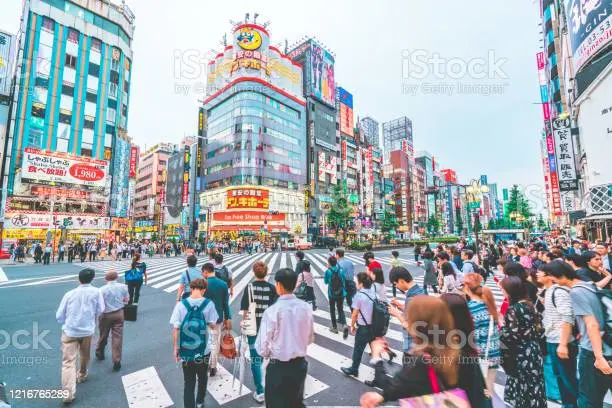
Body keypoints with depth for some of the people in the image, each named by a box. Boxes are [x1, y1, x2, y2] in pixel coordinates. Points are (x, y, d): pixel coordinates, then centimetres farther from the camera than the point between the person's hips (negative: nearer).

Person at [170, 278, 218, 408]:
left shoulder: (180, 305, -12)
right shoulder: (209, 304, -12)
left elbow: (176, 329, -10)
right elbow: (213, 326, -6)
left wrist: (175, 348, 1)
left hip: (186, 350, -1)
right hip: (204, 349, 1)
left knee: (188, 382, 14)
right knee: (203, 377, 25)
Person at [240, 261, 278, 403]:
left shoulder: (250, 287, -11)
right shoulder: (272, 288, -7)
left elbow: (245, 310, -9)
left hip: (253, 326, -2)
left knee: (255, 358, 9)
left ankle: (260, 392, 13)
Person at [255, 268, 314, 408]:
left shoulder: (272, 311, -22)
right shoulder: (306, 307, -8)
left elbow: (262, 348, -16)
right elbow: (310, 339, 4)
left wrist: (270, 353, 4)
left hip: (278, 367, -4)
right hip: (300, 365, 5)